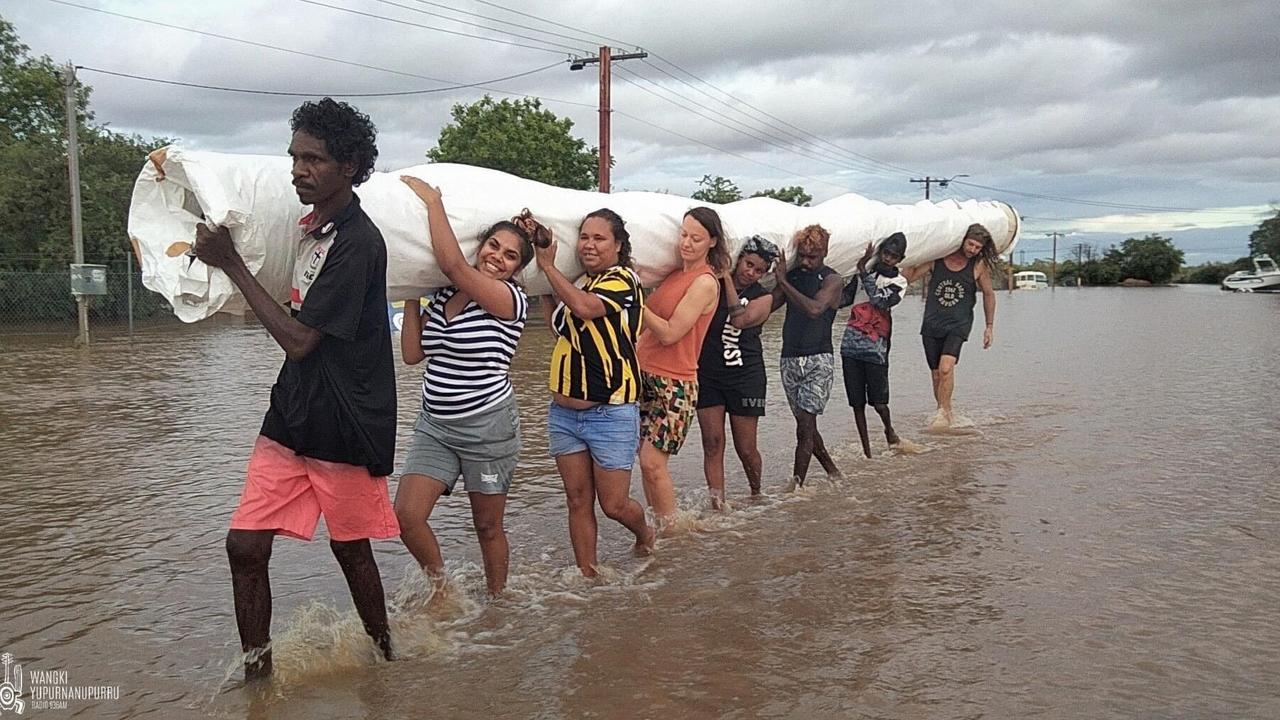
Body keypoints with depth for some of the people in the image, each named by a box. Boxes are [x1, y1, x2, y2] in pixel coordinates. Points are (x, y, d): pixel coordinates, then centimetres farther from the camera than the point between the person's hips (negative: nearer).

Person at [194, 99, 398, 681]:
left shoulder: (358, 243, -19)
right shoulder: (313, 224, 8)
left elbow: (298, 339, -19)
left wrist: (230, 263, -14)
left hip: (343, 428, -7)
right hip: (291, 419, 7)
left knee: (351, 548, 10)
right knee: (245, 546, 3)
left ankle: (383, 655, 33)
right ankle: (256, 673, 17)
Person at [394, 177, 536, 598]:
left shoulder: (511, 300, -13)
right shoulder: (441, 296, 6)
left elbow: (453, 265, -27)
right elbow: (412, 354, 4)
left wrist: (432, 201, -17)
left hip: (489, 428, -5)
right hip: (435, 425, 5)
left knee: (487, 527, 9)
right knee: (406, 515, -7)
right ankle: (441, 588, 18)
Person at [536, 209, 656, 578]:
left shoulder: (622, 279, -12)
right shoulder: (578, 282, 11)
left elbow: (584, 307, -30)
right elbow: (557, 325, 18)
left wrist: (548, 266, -19)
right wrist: (542, 285, 12)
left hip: (610, 413, -7)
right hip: (564, 412, 7)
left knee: (614, 504, 2)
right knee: (578, 502, 10)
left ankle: (645, 535, 34)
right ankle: (587, 577, 21)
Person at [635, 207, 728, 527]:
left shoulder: (705, 283, -12)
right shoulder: (675, 272, 12)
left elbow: (670, 333, -16)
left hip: (673, 384, -7)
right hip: (646, 375, 7)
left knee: (652, 462, -7)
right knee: (647, 459, 9)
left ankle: (670, 533, 7)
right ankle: (656, 526, 20)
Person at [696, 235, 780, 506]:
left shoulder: (763, 298, 0)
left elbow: (740, 320, -18)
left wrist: (728, 278, -16)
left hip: (745, 376, -1)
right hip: (707, 374, 1)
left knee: (746, 448, 5)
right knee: (712, 443, -4)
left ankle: (756, 496, 31)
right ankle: (718, 506, 0)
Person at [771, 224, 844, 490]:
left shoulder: (832, 280, -4)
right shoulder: (791, 276, 11)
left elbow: (814, 308, -22)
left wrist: (783, 282, -18)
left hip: (818, 360, -5)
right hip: (790, 359, 6)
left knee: (806, 424, -12)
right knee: (805, 423, 10)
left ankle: (796, 482, -8)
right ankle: (832, 471, 26)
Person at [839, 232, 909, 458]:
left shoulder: (899, 283, 1)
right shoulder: (864, 270, 9)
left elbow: (880, 302, -16)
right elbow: (845, 298, 13)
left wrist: (864, 272, -16)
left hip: (875, 349, -3)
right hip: (851, 345, 3)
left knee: (879, 403, -6)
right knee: (857, 403, 5)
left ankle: (889, 430, 28)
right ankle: (866, 450, 18)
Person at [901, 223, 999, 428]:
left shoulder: (979, 265, -3)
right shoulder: (936, 258, -3)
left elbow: (988, 294, 10)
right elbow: (908, 276, -3)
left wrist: (990, 326, 12)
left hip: (958, 325, -2)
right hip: (931, 324, 2)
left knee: (946, 368, -23)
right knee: (936, 374, 6)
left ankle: (943, 412, -10)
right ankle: (946, 414, 23)